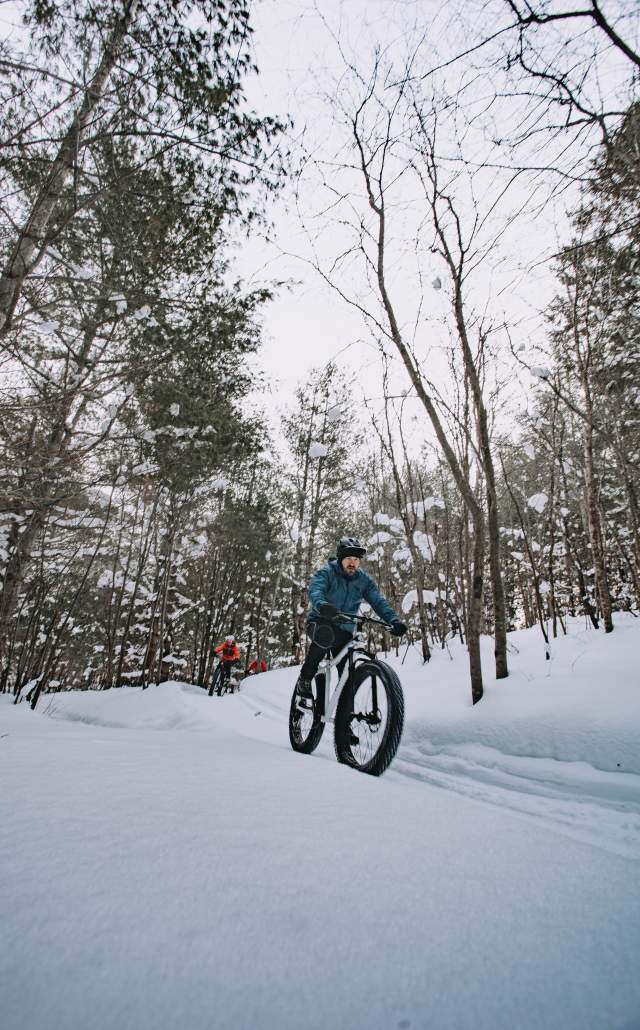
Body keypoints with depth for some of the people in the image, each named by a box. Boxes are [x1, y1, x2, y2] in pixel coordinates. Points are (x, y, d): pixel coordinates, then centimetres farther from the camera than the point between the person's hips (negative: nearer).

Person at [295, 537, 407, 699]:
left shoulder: (364, 580, -1)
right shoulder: (326, 572, -13)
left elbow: (378, 602, -11)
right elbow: (315, 589, -32)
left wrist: (393, 620, -30)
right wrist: (322, 605, -55)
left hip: (344, 630, 4)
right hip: (320, 622, -3)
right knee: (326, 635, -36)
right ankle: (305, 678, -17)